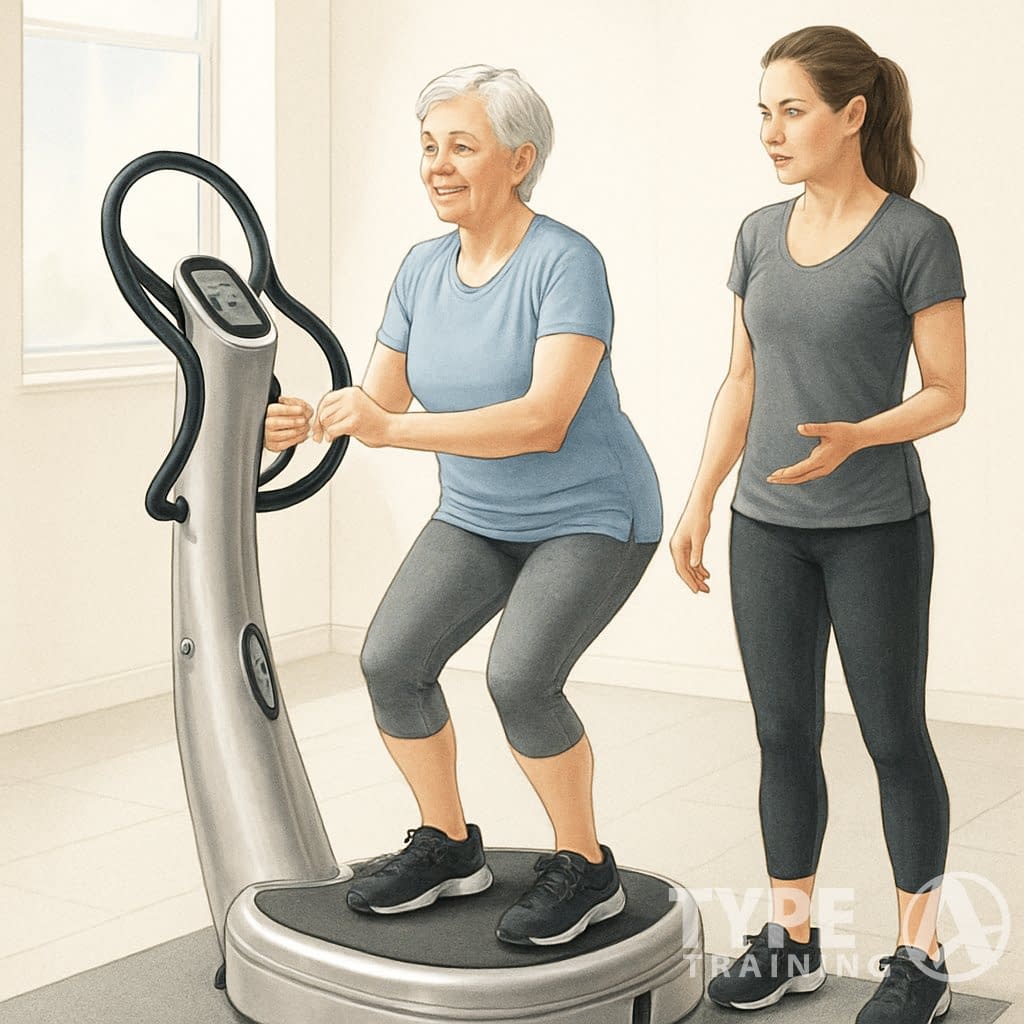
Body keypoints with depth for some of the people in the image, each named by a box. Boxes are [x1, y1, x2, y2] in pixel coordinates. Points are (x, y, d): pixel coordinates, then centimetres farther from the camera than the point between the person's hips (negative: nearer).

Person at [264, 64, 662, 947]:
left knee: (519, 677, -26)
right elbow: (383, 397, 2)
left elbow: (543, 420, -31)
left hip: (590, 518, -6)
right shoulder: (424, 269, -1)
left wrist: (392, 429, -38)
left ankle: (587, 871, -3)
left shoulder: (565, 263, -22)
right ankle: (448, 847, 12)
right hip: (478, 517, 6)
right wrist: (311, 421, -20)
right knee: (390, 661, -11)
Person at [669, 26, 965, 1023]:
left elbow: (946, 394, -8)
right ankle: (791, 938, 21)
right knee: (784, 733, 9)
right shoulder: (760, 235, 6)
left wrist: (855, 437, -25)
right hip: (767, 529, 5)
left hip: (877, 528, -5)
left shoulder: (916, 237, -9)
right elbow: (742, 385, 11)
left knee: (893, 737, 4)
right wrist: (698, 504, 7)